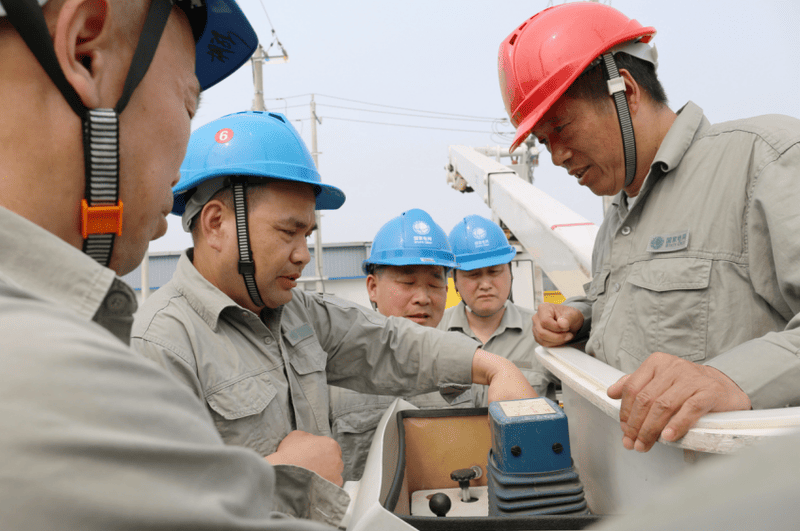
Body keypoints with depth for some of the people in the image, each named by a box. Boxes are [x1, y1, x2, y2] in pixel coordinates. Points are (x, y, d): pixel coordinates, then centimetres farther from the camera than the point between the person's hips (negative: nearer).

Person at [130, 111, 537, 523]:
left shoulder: (298, 311, 8)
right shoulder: (159, 346, -18)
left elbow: (386, 344, 12)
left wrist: (496, 368, 3)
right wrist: (284, 470, -18)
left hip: (328, 520, 6)